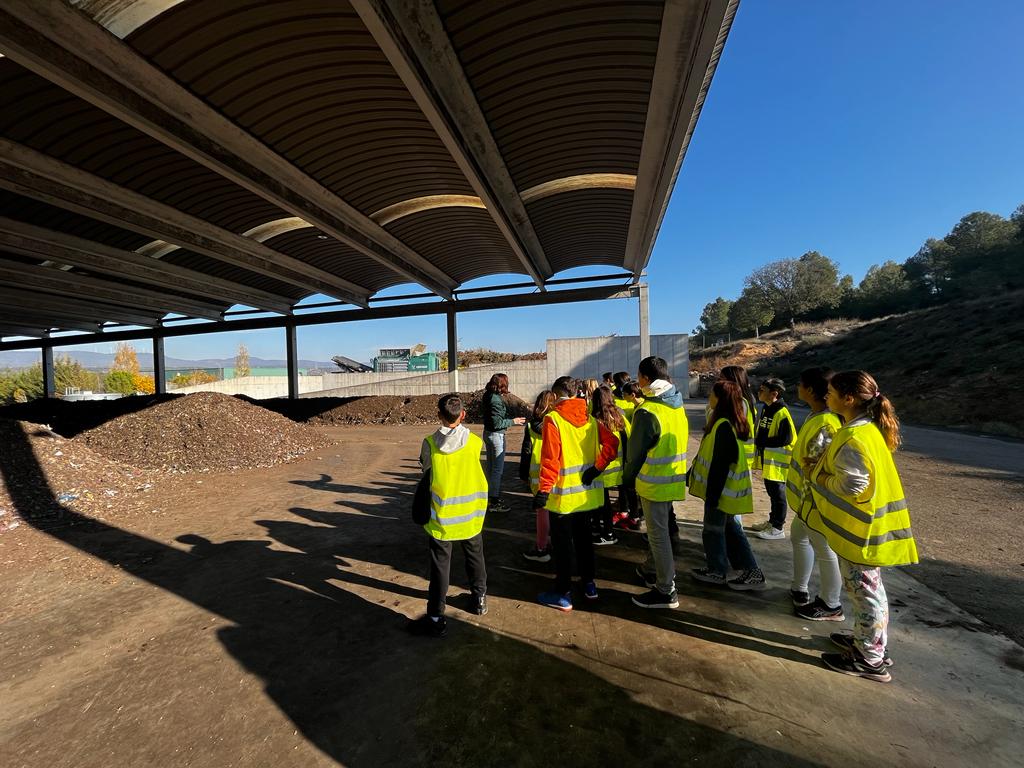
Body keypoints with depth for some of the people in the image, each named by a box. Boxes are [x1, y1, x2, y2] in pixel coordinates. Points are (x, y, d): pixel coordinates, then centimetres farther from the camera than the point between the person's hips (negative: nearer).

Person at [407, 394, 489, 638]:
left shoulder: (429, 443, -14)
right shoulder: (475, 442, -11)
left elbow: (427, 472, -2)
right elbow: (472, 469, 3)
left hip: (442, 515, -2)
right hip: (471, 512, 2)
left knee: (440, 565, 9)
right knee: (474, 556, 23)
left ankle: (436, 619, 15)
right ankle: (479, 598, 40)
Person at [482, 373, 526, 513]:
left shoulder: (488, 396, 4)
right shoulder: (496, 400, -24)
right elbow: (497, 423, -25)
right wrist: (513, 421, -15)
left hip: (487, 433, 9)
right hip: (496, 435, -9)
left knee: (490, 467, 20)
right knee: (498, 468, 0)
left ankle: (491, 494, 34)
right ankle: (494, 502, 6)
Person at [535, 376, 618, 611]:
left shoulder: (552, 419, -15)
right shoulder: (589, 419, 3)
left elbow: (550, 459, -21)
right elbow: (612, 442, -2)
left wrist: (544, 490, -16)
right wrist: (597, 468, -4)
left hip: (563, 494, -6)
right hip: (587, 492, 6)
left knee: (562, 543, 7)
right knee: (583, 537, 22)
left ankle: (563, 594, 18)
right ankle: (588, 584, 35)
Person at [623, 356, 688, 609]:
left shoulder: (647, 411, -22)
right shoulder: (677, 405, 5)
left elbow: (636, 450, -15)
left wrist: (628, 477, 1)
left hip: (655, 481, -9)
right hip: (673, 477, 9)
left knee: (657, 534, 3)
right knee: (658, 529, 22)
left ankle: (666, 591, 14)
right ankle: (651, 570, 38)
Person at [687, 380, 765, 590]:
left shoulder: (723, 426, -25)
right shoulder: (732, 423, 6)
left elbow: (720, 465, -24)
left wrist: (712, 496, -20)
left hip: (722, 489, -9)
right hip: (729, 488, 9)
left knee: (713, 530, 9)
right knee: (731, 528, 19)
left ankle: (717, 571, 26)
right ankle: (751, 572, 26)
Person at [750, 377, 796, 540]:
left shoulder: (782, 413, -20)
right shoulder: (766, 409, 10)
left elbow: (786, 439, -23)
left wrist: (762, 442, -17)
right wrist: (758, 442, 5)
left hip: (778, 461, -9)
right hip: (767, 459, 9)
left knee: (777, 493, 2)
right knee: (771, 490, 19)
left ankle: (778, 528, 13)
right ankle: (772, 521, 32)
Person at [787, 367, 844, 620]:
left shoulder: (824, 425, -27)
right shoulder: (816, 416, 4)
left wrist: (807, 503, -19)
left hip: (814, 502, -10)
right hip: (807, 499, 10)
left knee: (824, 550, 6)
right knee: (799, 536, 23)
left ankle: (830, 605, 24)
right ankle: (799, 589, 39)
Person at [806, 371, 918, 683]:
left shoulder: (855, 439, -26)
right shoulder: (869, 428, 6)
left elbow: (852, 486, -25)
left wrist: (818, 478, -10)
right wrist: (824, 472, 4)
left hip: (860, 527, -10)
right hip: (865, 524, 10)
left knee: (863, 591, 5)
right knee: (867, 589, 23)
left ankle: (870, 660, 20)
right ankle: (866, 640, 39)